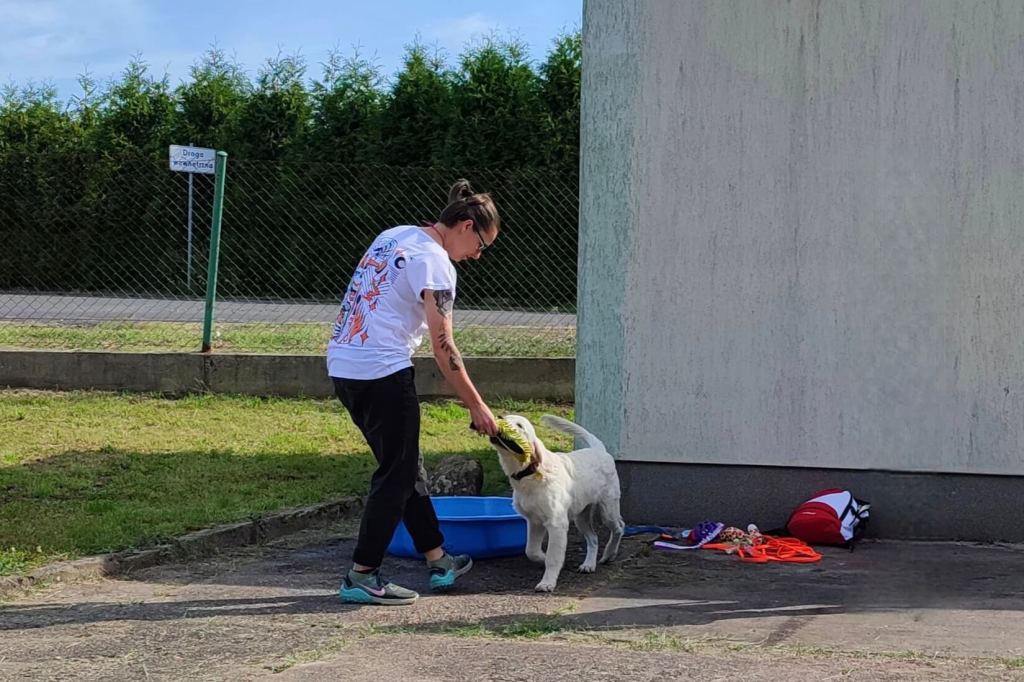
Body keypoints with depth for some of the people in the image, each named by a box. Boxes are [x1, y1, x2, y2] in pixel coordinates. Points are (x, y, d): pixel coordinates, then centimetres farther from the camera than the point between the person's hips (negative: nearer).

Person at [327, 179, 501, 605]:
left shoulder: (393, 237, 16)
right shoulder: (434, 262, -11)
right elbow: (444, 349, -14)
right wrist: (476, 407, -8)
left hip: (342, 365, 9)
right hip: (382, 373, -9)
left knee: (405, 467, 17)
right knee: (397, 475, 1)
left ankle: (439, 563, 26)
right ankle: (361, 577, 4)